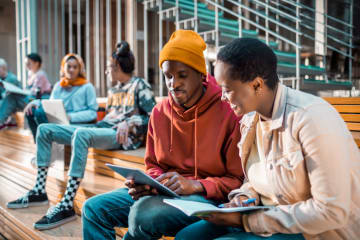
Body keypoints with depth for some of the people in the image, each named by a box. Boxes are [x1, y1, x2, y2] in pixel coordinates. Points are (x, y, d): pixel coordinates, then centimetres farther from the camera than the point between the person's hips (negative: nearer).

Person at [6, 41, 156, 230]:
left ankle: (67, 205, -40)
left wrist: (129, 123, -23)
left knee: (81, 134, -41)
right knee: (45, 129, 2)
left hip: (123, 136, -9)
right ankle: (39, 191, -1)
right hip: (103, 128, 9)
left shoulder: (139, 85, 0)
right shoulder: (115, 90, 23)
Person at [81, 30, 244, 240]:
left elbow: (238, 180, -8)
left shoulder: (229, 112, -10)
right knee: (94, 208, -9)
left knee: (144, 211, -33)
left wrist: (194, 185, -21)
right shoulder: (159, 112, 6)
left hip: (207, 197, -5)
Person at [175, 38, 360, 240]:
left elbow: (333, 211, -24)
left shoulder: (313, 118, -22)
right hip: (276, 218, 7)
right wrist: (246, 197, -8)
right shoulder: (250, 119, 2)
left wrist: (247, 221, -20)